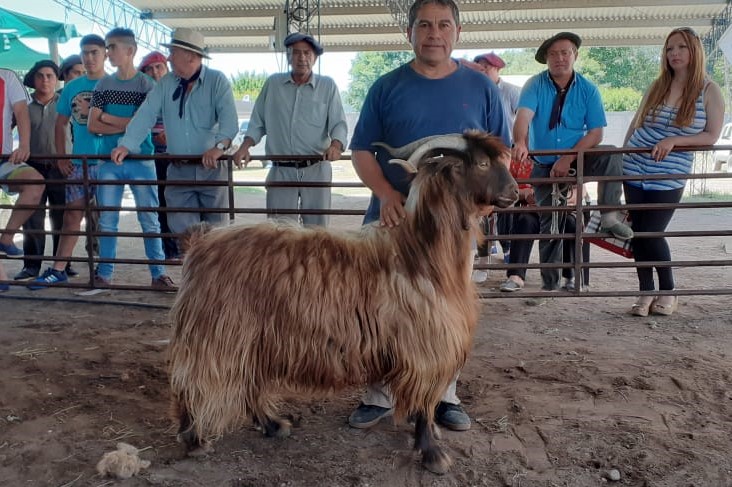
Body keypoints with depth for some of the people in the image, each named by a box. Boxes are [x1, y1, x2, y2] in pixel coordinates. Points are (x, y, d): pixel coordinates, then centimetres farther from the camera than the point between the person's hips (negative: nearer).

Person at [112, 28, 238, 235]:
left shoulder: (217, 81, -4)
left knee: (215, 226, 6)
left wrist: (219, 146, -34)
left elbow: (229, 119, -17)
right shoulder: (165, 83, 9)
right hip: (178, 169, 4)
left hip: (211, 167, -3)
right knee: (181, 229, 5)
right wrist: (126, 145, -10)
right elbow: (145, 115, 2)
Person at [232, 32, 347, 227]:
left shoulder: (327, 86, 5)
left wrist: (335, 145, -21)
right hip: (281, 171, 1)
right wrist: (245, 146, -3)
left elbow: (339, 123, 0)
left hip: (316, 170, -1)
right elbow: (258, 122, 13)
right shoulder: (273, 84, 10)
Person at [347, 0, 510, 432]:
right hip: (394, 218, 0)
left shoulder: (482, 88, 4)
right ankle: (378, 397, 22)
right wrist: (386, 194, -16)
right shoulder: (387, 87, 2)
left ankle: (445, 397, 28)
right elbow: (362, 151, 0)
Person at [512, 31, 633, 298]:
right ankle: (549, 285, 16)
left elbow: (596, 132, -9)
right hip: (545, 166, 0)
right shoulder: (535, 85, -8)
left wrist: (568, 159, -23)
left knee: (611, 156, -30)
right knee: (550, 225, 4)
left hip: (578, 159, 0)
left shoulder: (587, 89, -4)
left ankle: (609, 215, -25)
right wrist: (520, 142, -48)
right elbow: (523, 116, -27)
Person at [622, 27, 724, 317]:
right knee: (638, 233, 2)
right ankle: (646, 293, 16)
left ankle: (668, 293, 16)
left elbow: (711, 136, -4)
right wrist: (622, 156, 10)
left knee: (651, 234, -6)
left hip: (669, 177, -3)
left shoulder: (709, 91, -1)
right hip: (634, 171, 3)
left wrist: (673, 141, -17)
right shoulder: (658, 86, 7)